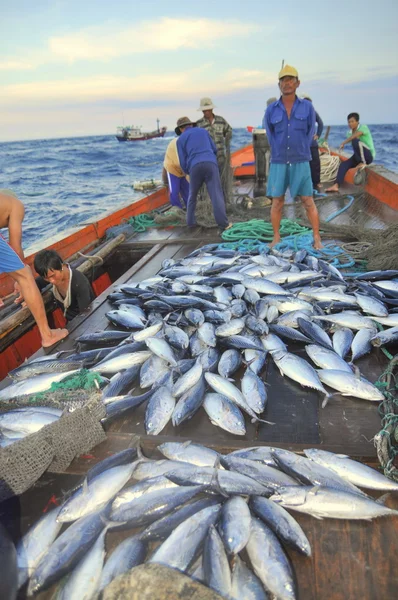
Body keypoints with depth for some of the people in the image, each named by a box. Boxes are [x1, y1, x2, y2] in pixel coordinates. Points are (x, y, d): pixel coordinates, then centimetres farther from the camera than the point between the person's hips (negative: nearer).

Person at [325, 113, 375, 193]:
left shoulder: (363, 127, -11)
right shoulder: (349, 132, 8)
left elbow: (355, 136, -30)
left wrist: (343, 143, -24)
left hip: (369, 155, -7)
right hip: (359, 156, 7)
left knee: (356, 141, -30)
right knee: (343, 164, -12)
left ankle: (363, 163, -19)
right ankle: (336, 186, -21)